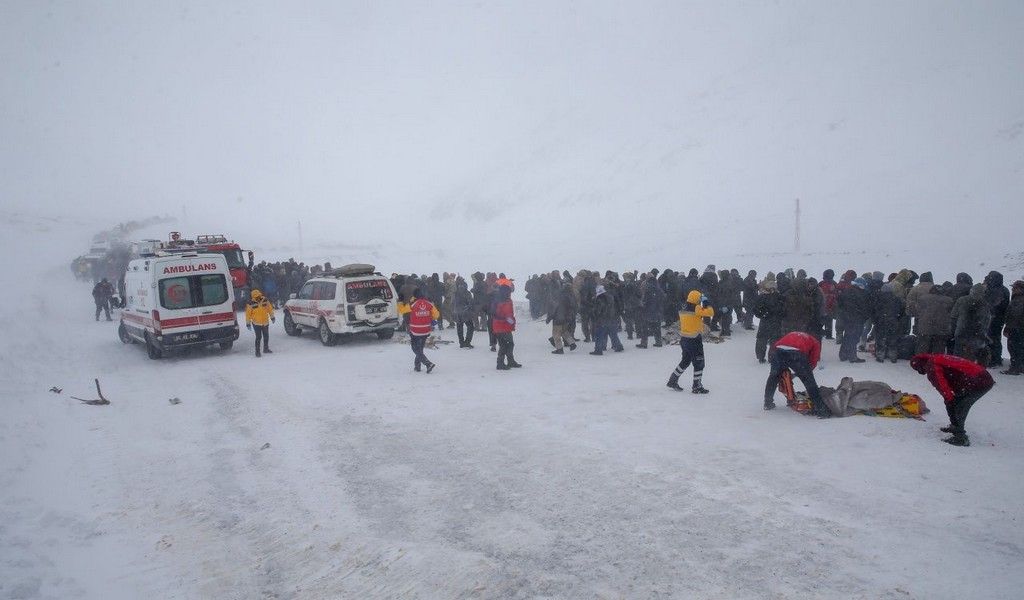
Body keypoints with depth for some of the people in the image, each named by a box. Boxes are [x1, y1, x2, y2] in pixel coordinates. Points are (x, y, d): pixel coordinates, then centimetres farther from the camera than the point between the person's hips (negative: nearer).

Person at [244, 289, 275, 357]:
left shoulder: (265, 300, -5)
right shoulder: (251, 304, -13)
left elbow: (270, 309, 8)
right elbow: (248, 314, -7)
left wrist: (272, 317, 15)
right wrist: (248, 323, -5)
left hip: (265, 322, 4)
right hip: (256, 323, -4)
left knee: (266, 336, 15)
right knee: (259, 337, -8)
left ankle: (266, 349, 32)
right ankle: (257, 351, 3)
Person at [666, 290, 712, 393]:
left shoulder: (683, 309, 6)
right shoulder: (697, 309, -17)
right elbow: (710, 313, -17)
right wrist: (708, 305, 0)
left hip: (684, 338, 8)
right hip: (695, 340, -8)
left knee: (685, 361, 21)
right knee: (699, 363, 4)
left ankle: (672, 381, 24)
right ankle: (697, 386, 8)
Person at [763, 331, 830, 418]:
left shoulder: (792, 335, 43)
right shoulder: (816, 343, 32)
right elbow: (813, 362, 19)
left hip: (778, 349, 4)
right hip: (796, 353, -4)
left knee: (774, 376, 28)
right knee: (809, 381, 9)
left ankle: (768, 403, 38)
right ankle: (821, 410, 8)